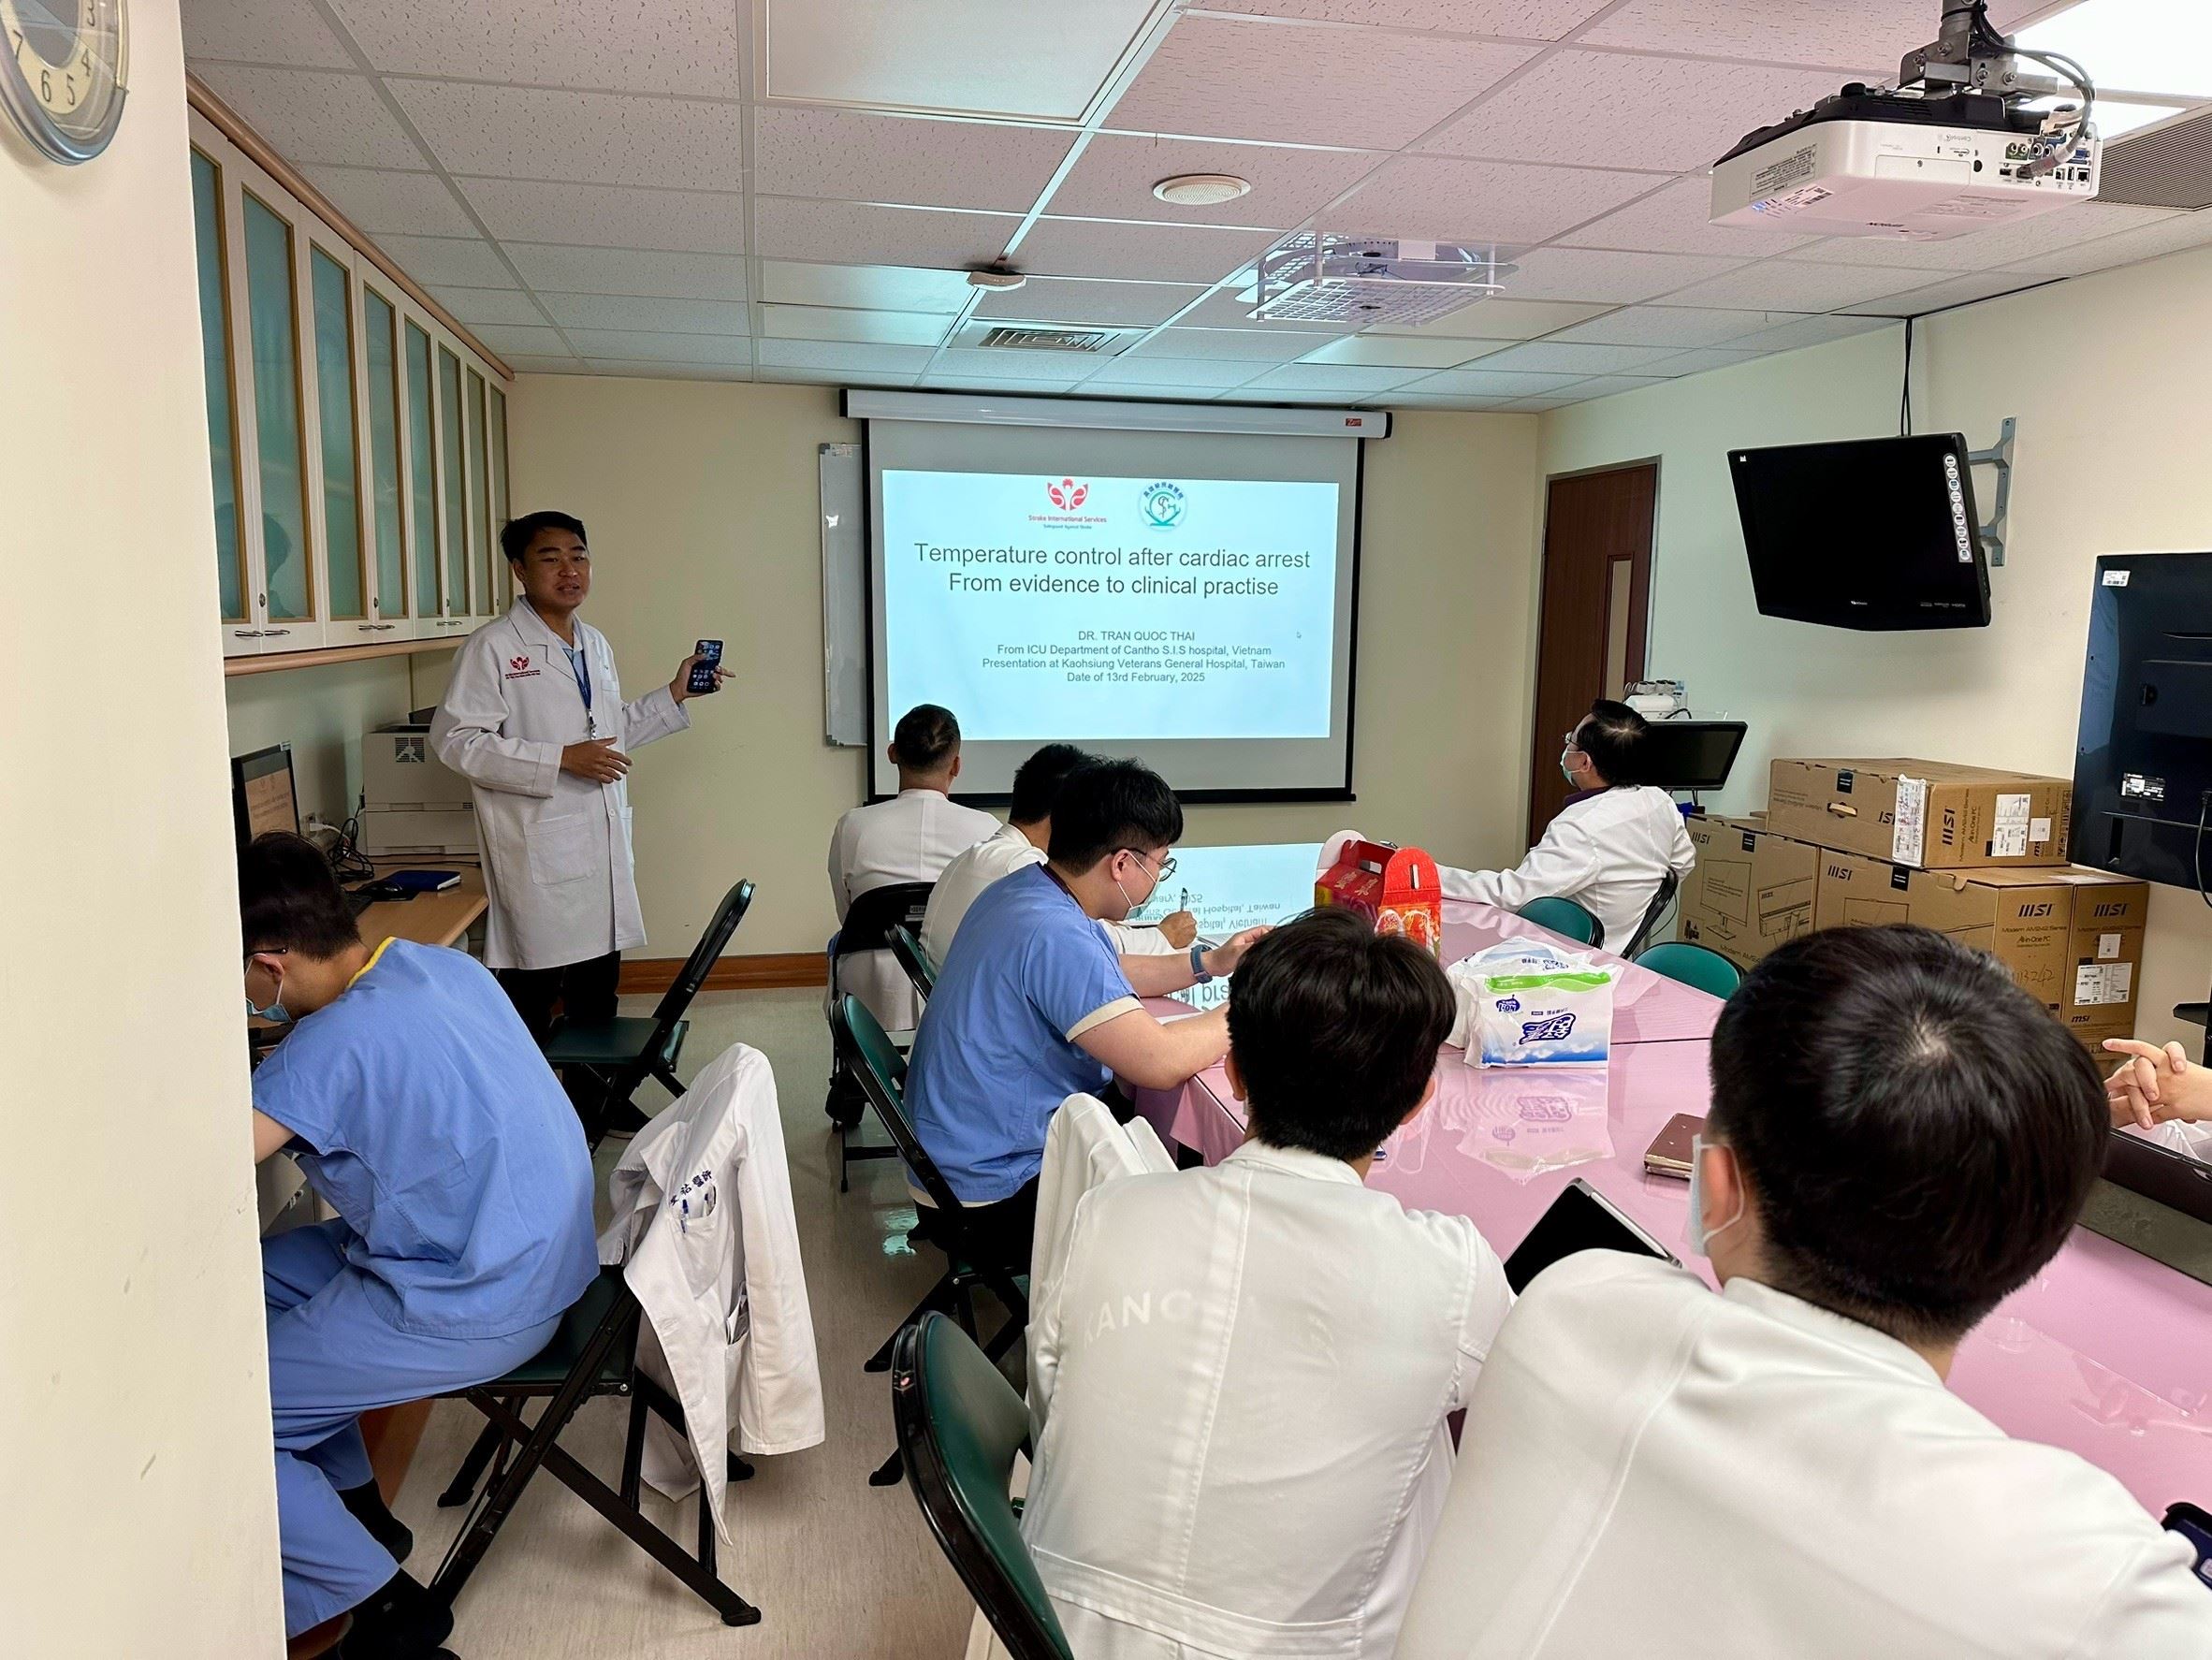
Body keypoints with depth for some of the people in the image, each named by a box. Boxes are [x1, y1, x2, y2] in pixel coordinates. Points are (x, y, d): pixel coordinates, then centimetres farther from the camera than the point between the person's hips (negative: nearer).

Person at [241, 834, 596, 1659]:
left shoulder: (337, 1041, -24)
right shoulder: (443, 964, 1)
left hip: (477, 1311, -9)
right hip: (534, 1249, 10)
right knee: (253, 1275, 21)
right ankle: (353, 1510, 30)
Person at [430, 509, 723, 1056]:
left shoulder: (596, 644, 16)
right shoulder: (492, 646, -7)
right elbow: (456, 739, -15)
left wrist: (675, 695, 15)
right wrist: (561, 761, -20)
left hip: (604, 845, 7)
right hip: (539, 852, -7)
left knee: (598, 996, 15)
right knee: (532, 997, -2)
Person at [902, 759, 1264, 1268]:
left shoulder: (1025, 887, 2)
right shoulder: (1052, 936, -30)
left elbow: (1106, 977, 21)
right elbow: (1159, 1062, -33)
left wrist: (1208, 962, 12)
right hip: (996, 1194, -10)